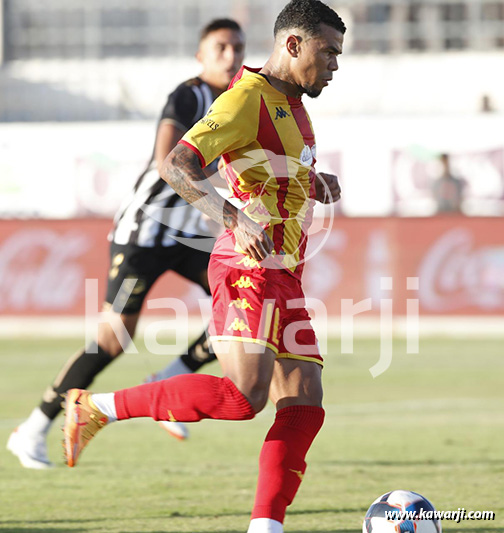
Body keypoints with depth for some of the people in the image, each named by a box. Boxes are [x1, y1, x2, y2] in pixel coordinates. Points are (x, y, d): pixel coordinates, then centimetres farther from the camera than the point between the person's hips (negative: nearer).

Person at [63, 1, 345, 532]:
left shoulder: (291, 102, 20)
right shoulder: (247, 96, -10)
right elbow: (176, 165, -19)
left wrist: (315, 182, 15)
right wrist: (235, 219, -29)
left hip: (283, 277, 9)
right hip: (249, 270, -9)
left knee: (303, 408, -2)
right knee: (242, 397, -23)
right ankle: (96, 408, -13)